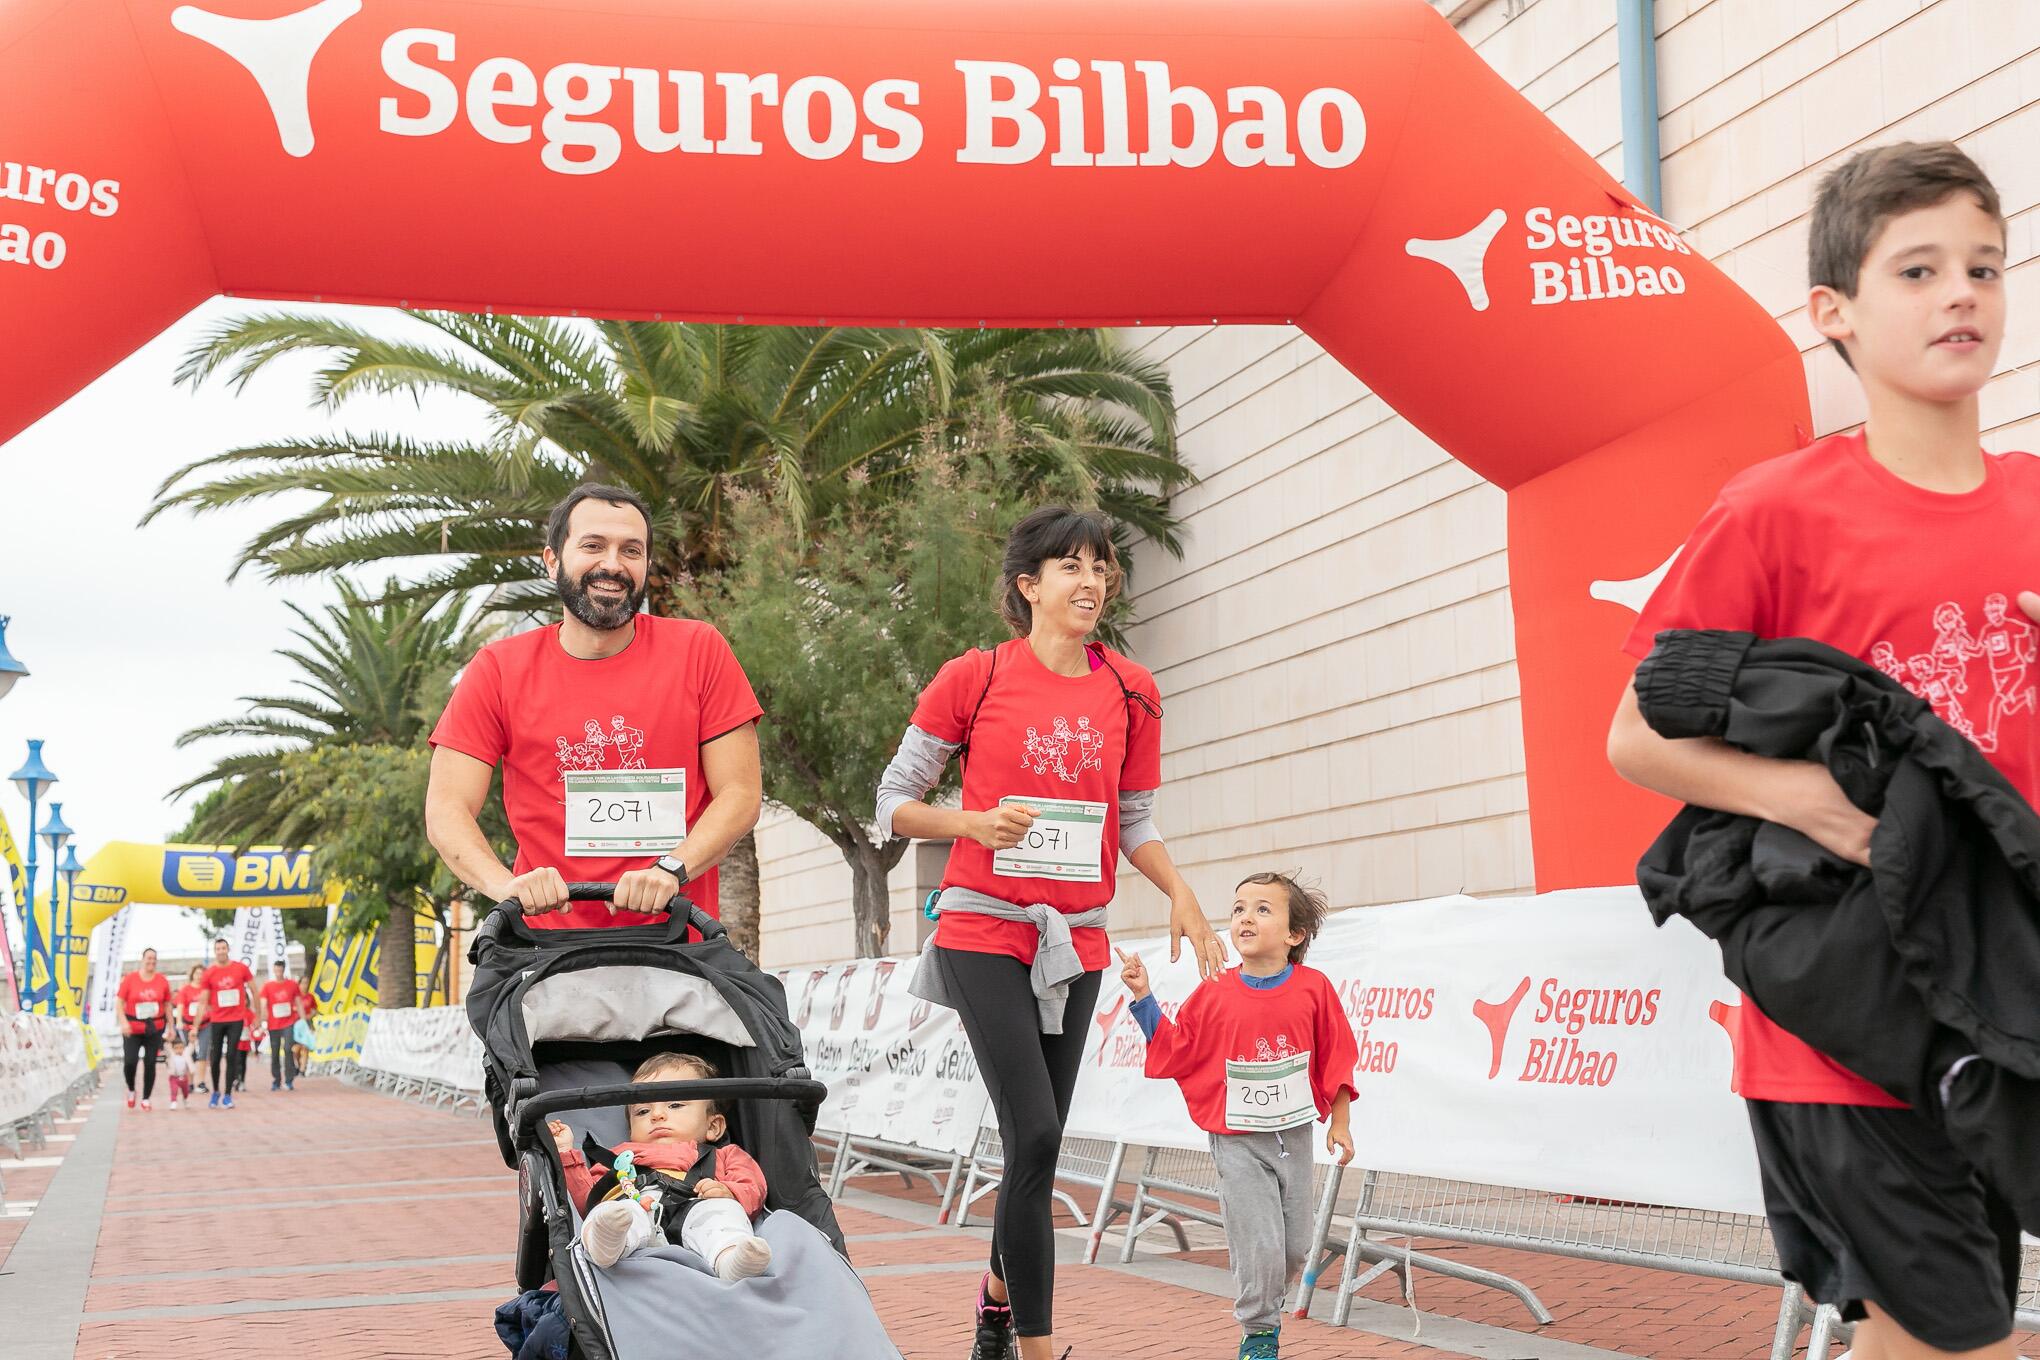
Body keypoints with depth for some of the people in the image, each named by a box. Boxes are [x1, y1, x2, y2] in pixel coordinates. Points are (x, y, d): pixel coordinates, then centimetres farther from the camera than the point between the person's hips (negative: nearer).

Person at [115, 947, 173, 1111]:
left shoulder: (162, 981, 2)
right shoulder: (130, 979, -4)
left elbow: (167, 1005, 9)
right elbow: (120, 1002, -3)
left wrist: (170, 1026, 8)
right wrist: (124, 1022, -15)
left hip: (155, 1028, 2)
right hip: (133, 1028, -2)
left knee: (150, 1063, 2)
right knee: (129, 1061, -12)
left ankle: (146, 1099, 13)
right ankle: (131, 1090, 17)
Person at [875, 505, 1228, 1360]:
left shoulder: (1131, 692, 7)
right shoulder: (975, 678, -5)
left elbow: (1134, 821, 14)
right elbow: (894, 801, 1)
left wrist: (1179, 893, -4)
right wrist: (979, 823, -17)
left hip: (1077, 938, 4)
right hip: (984, 930, -4)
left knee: (1039, 1141, 9)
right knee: (1036, 1135, -15)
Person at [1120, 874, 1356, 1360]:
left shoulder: (1313, 989, -5)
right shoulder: (1215, 993, -6)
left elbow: (1336, 1060, 2)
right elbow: (1174, 1050, 1)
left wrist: (1340, 1123, 2)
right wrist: (1143, 998, -7)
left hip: (1294, 1136, 2)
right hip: (1238, 1142, -2)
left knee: (1296, 1246, 10)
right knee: (1259, 1245, -6)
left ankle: (1267, 1299, 39)